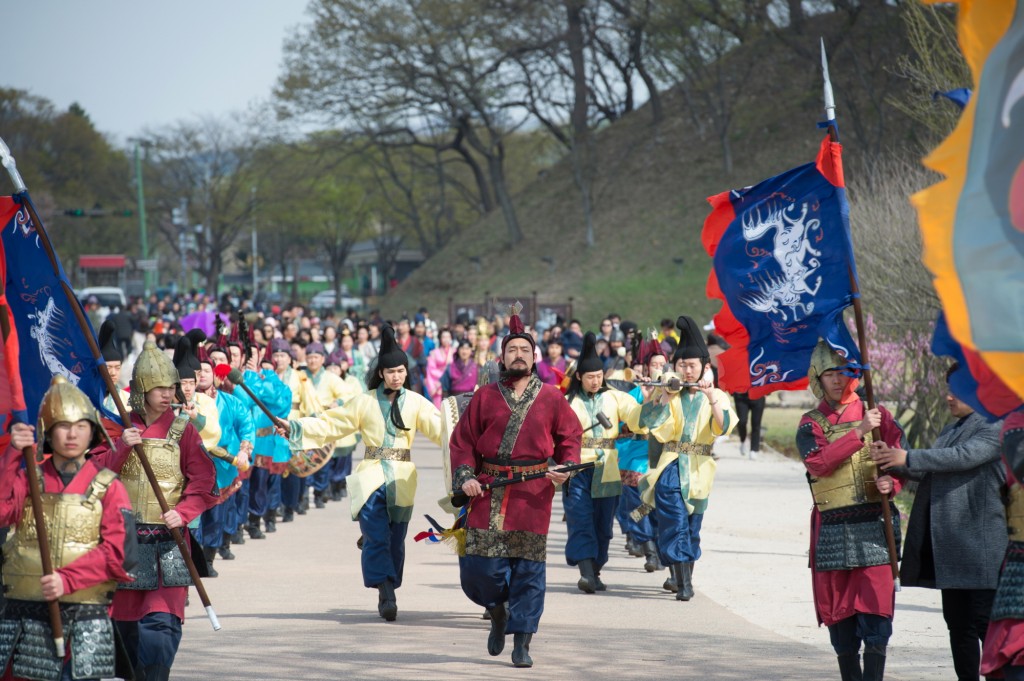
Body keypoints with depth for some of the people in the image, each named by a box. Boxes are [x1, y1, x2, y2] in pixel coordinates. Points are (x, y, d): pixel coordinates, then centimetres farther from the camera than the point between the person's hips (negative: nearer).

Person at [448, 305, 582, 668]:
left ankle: (521, 644, 5)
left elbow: (571, 436, 12)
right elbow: (462, 440, 9)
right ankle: (498, 611, 27)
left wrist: (566, 467, -6)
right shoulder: (485, 397, 8)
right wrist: (465, 476, -5)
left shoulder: (551, 398, 7)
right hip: (488, 491, 1)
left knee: (529, 570, -2)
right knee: (478, 565, -4)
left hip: (533, 496, -1)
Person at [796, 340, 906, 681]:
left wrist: (891, 482, -14)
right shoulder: (811, 424, 7)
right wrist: (859, 432, -20)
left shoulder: (876, 415, 9)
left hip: (873, 525, -1)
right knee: (838, 613, 5)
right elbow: (818, 462, -13)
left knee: (875, 606, -10)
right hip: (831, 530, 1)